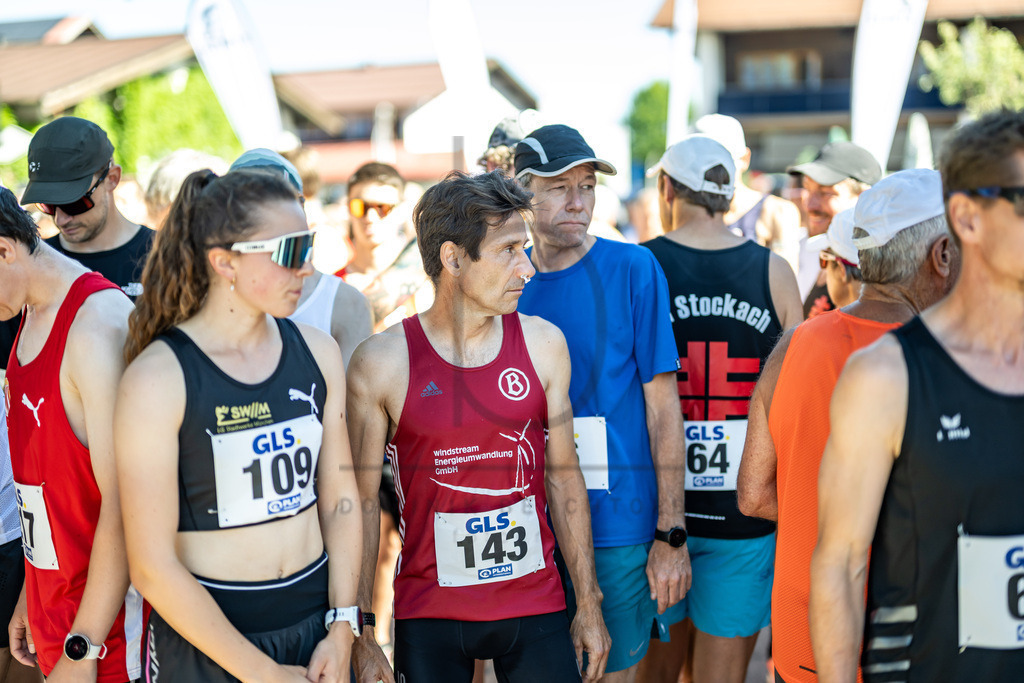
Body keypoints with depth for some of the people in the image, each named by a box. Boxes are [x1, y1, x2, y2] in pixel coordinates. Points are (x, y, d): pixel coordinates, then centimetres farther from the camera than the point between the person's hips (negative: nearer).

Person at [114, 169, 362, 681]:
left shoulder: (317, 352, 1)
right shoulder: (157, 378, -15)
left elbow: (339, 499, 6)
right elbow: (152, 567, -15)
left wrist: (342, 630, -2)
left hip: (316, 623, 4)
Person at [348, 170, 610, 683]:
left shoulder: (543, 344, -1)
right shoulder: (381, 362, -9)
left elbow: (563, 475, 6)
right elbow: (362, 501, -3)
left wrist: (589, 604, 7)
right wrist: (360, 637, -3)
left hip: (535, 606, 2)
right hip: (428, 619, -2)